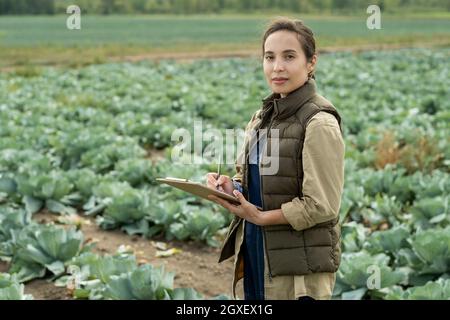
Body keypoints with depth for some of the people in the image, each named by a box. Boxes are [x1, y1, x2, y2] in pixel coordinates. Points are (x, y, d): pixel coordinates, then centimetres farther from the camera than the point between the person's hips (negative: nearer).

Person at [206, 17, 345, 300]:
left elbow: (322, 206, -18)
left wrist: (260, 216, -19)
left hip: (300, 266, -7)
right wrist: (230, 187, -5)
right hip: (256, 255, 7)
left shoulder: (319, 123, -15)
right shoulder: (263, 117, 9)